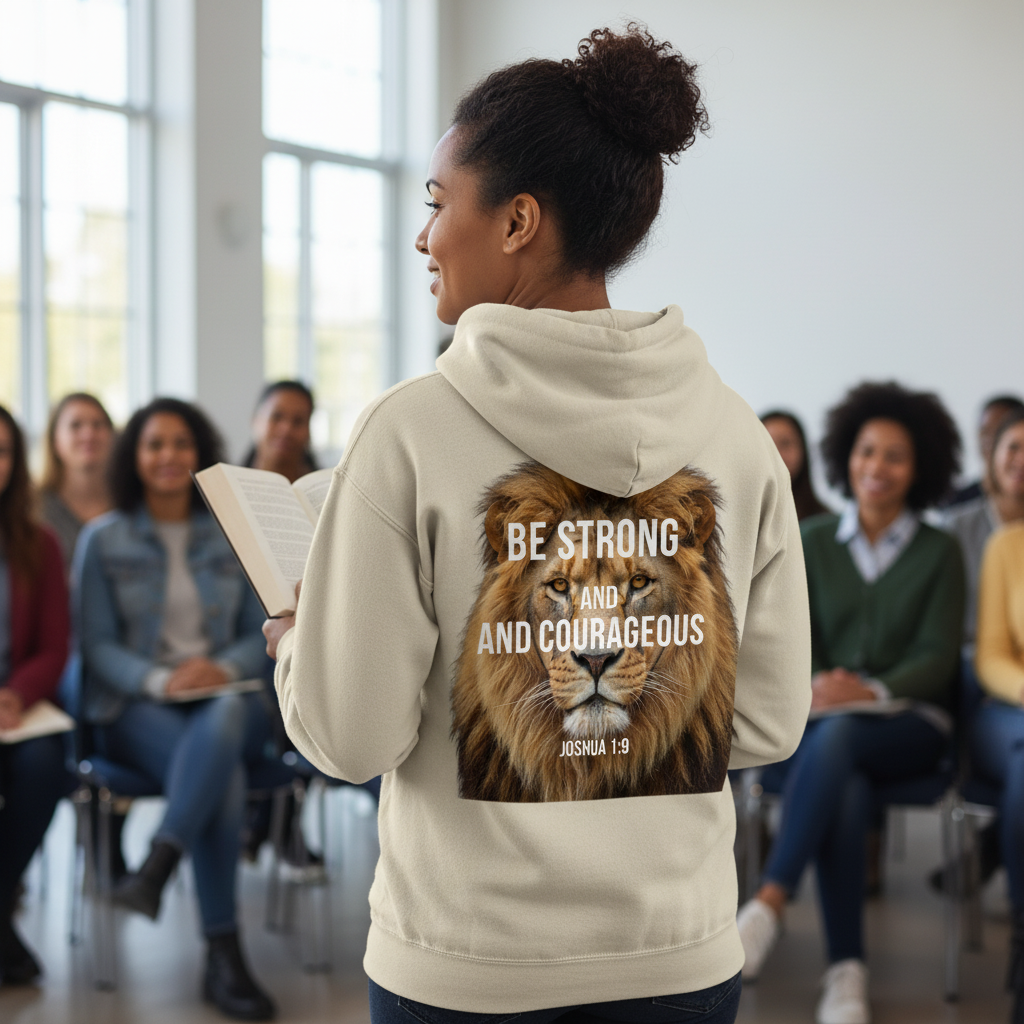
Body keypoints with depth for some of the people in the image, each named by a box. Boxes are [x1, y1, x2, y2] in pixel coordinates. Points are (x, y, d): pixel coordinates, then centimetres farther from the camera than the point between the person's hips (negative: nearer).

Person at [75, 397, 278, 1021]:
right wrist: (160, 680, -17)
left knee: (223, 720, -40)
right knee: (225, 778, -35)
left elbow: (263, 635, 10)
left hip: (227, 696, 2)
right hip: (136, 706, -2)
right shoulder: (104, 540, 7)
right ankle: (224, 957, -33)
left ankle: (157, 867, -48)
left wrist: (225, 667, -14)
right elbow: (97, 645, 2)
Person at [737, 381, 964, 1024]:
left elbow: (937, 656, -1)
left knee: (837, 737, -38)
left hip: (909, 723, -1)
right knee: (845, 790, -36)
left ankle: (768, 904, -41)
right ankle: (846, 972, -35)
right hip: (821, 715, 1)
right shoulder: (813, 542, 13)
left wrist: (872, 691, -20)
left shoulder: (939, 552, 7)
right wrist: (813, 684, -17)